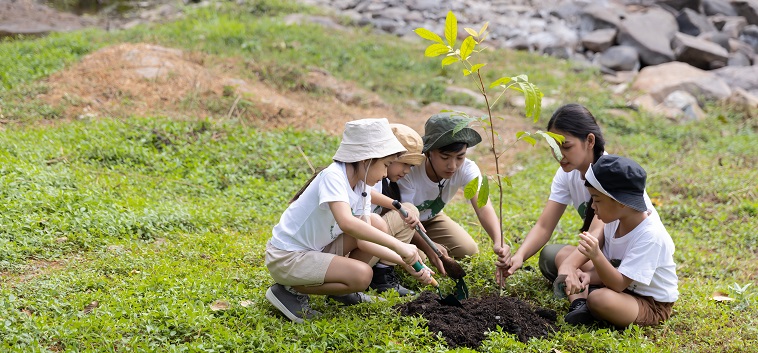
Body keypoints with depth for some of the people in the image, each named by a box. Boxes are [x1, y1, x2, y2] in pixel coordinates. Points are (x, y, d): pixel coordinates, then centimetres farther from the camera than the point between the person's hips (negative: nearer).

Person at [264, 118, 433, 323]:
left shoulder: (363, 187, 3)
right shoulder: (333, 177, -24)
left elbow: (363, 240, -1)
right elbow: (347, 223, -40)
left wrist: (406, 262, -12)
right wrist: (398, 246, -38)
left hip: (315, 249, 9)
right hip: (285, 258, -9)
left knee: (374, 226, 4)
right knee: (361, 275, -24)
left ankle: (340, 289, 15)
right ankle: (290, 290, -8)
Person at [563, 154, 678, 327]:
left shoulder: (650, 236, -29)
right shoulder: (615, 221, -4)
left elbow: (619, 283, -30)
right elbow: (608, 266, 1)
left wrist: (596, 256, -46)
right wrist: (589, 276, -21)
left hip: (652, 306, -8)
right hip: (624, 286, 8)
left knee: (598, 299, -38)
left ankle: (587, 308, -5)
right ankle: (580, 304, -12)